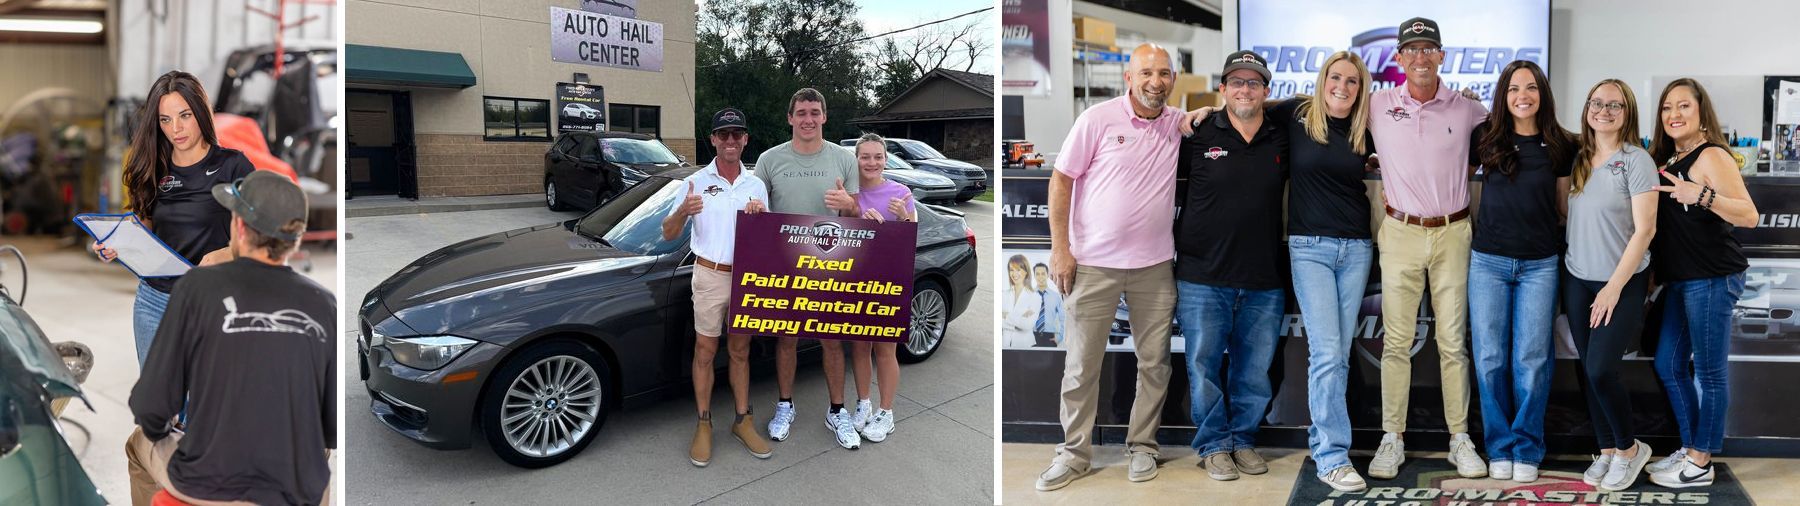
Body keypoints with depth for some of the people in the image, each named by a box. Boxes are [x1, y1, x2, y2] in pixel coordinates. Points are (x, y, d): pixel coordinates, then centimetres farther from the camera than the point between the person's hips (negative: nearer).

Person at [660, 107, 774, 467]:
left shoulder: (756, 185, 5)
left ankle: (743, 421, 21)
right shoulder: (697, 182, -3)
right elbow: (669, 234, -4)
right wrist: (683, 212, -26)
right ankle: (704, 425, 13)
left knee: (740, 351, 11)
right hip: (710, 275, -2)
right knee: (705, 352, 4)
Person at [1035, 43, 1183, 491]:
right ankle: (1075, 453, 16)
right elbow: (1061, 180, -3)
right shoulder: (1098, 119, -6)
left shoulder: (1180, 124, 4)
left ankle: (1142, 446, 25)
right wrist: (1060, 249, -7)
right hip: (1093, 264, -3)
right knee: (1081, 364, 3)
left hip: (1155, 265, 3)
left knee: (1154, 361, 9)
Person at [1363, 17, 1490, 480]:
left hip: (1453, 234, 1)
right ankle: (1392, 439, 10)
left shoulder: (1467, 109, 2)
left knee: (1453, 341, 6)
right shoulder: (1377, 106, 0)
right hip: (1400, 234, 0)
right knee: (1396, 342, 3)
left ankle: (1460, 439, 15)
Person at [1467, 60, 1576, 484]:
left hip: (1539, 265, 0)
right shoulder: (1486, 138, 2)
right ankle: (1500, 447, 15)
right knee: (1490, 359, 3)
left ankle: (1527, 450, 14)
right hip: (1488, 261, 0)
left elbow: (1563, 206, 8)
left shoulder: (1560, 146, 2)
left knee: (1531, 360, 2)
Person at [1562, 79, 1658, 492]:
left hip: (1623, 283, -5)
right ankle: (1607, 451, 20)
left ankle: (1629, 448, 11)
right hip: (1578, 279, 5)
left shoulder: (1636, 161, -9)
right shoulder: (1578, 159, 6)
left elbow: (1644, 230, -12)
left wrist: (1614, 287, -14)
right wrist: (1563, 278, 3)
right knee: (1588, 369, 7)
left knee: (1600, 368, -11)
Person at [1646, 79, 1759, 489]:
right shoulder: (1666, 159, 13)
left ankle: (1700, 464, 8)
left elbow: (1749, 216, -21)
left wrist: (1702, 195, -35)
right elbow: (1655, 220, 21)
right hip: (1678, 280, 9)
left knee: (1709, 372, 0)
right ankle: (1689, 448, 27)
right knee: (1668, 366, 14)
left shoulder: (1711, 156, -11)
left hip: (1713, 279, -9)